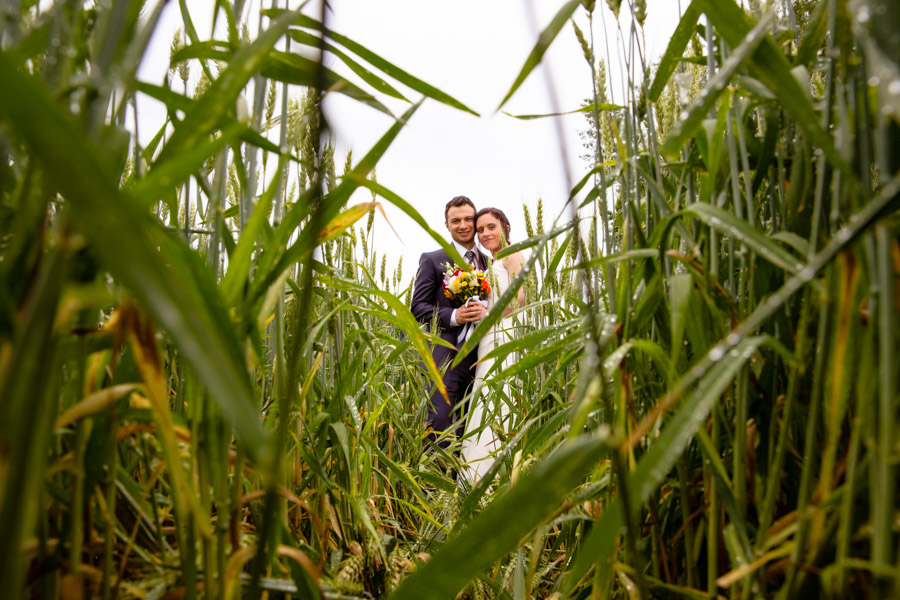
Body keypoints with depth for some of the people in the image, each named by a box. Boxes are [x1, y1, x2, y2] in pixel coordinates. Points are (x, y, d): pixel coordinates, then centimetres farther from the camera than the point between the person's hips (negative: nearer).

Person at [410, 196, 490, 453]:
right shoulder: (432, 260, 4)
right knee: (440, 422, -10)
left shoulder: (489, 263, 17)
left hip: (481, 358, 4)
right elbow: (418, 307, -1)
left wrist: (488, 313, -5)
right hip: (445, 356, -4)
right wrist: (453, 316, -17)